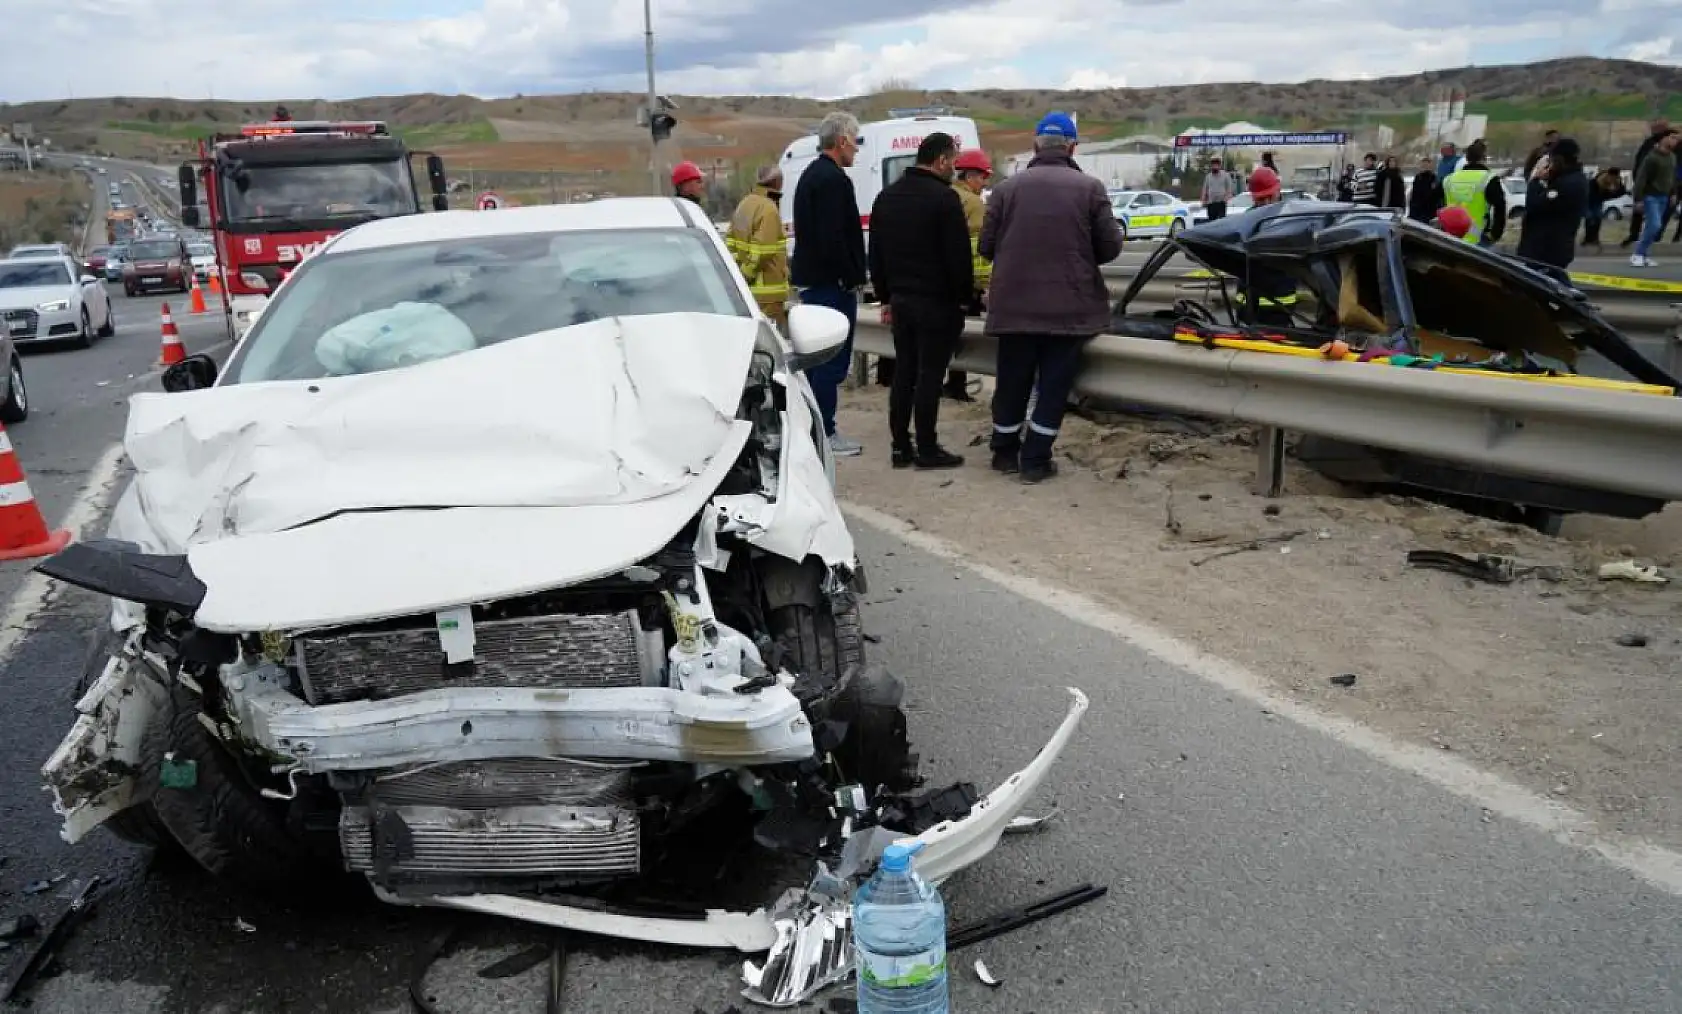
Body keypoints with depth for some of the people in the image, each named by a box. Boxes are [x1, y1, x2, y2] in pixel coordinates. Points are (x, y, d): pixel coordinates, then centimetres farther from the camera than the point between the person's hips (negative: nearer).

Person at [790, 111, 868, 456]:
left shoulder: (811, 175, 17)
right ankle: (824, 434, -1)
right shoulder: (834, 179, -16)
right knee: (833, 361, -5)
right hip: (832, 283, -11)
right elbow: (834, 239, -23)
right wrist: (851, 279, -14)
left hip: (812, 280, 11)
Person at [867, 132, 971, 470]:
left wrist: (885, 297, 20)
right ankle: (927, 450, 1)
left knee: (903, 372, 11)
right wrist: (964, 298, -4)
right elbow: (959, 255, -14)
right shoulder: (944, 198, -12)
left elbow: (875, 254, 17)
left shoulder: (886, 197, 13)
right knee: (929, 374, -3)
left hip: (900, 299, 7)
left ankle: (901, 446, 13)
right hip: (937, 302, -7)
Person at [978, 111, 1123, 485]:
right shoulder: (1090, 187, -3)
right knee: (1053, 385, 7)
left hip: (1013, 305, 2)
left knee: (1012, 382, 14)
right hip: (1070, 307, -2)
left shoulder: (1007, 187, 1)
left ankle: (1005, 452, 27)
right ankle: (1035, 460, 9)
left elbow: (986, 246, 2)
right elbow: (1110, 247, -4)